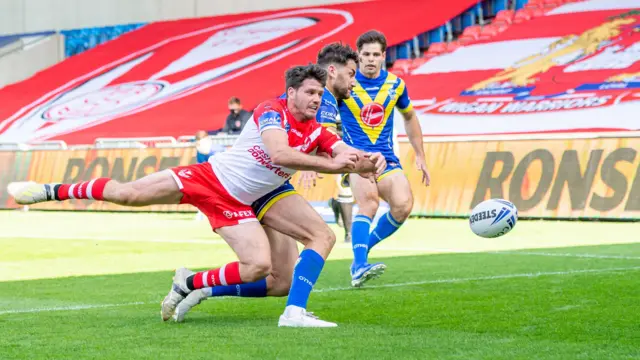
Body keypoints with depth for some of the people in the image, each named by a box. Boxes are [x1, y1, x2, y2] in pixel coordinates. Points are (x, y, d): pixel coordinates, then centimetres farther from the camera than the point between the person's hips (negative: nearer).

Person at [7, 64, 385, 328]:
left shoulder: (317, 132, 2)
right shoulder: (272, 111, -14)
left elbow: (348, 154, -7)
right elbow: (279, 154, -32)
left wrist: (369, 162, -30)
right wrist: (330, 164, -32)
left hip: (235, 205, 5)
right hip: (209, 176, -4)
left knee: (259, 267, -16)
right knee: (128, 193, -12)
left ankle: (189, 284, 4)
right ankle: (50, 190, 6)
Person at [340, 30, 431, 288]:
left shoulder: (395, 84, 7)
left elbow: (409, 117, 23)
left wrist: (420, 156, 21)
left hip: (386, 159, 4)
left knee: (403, 204, -21)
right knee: (368, 200, -32)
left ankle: (363, 248, 3)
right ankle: (359, 267, -36)